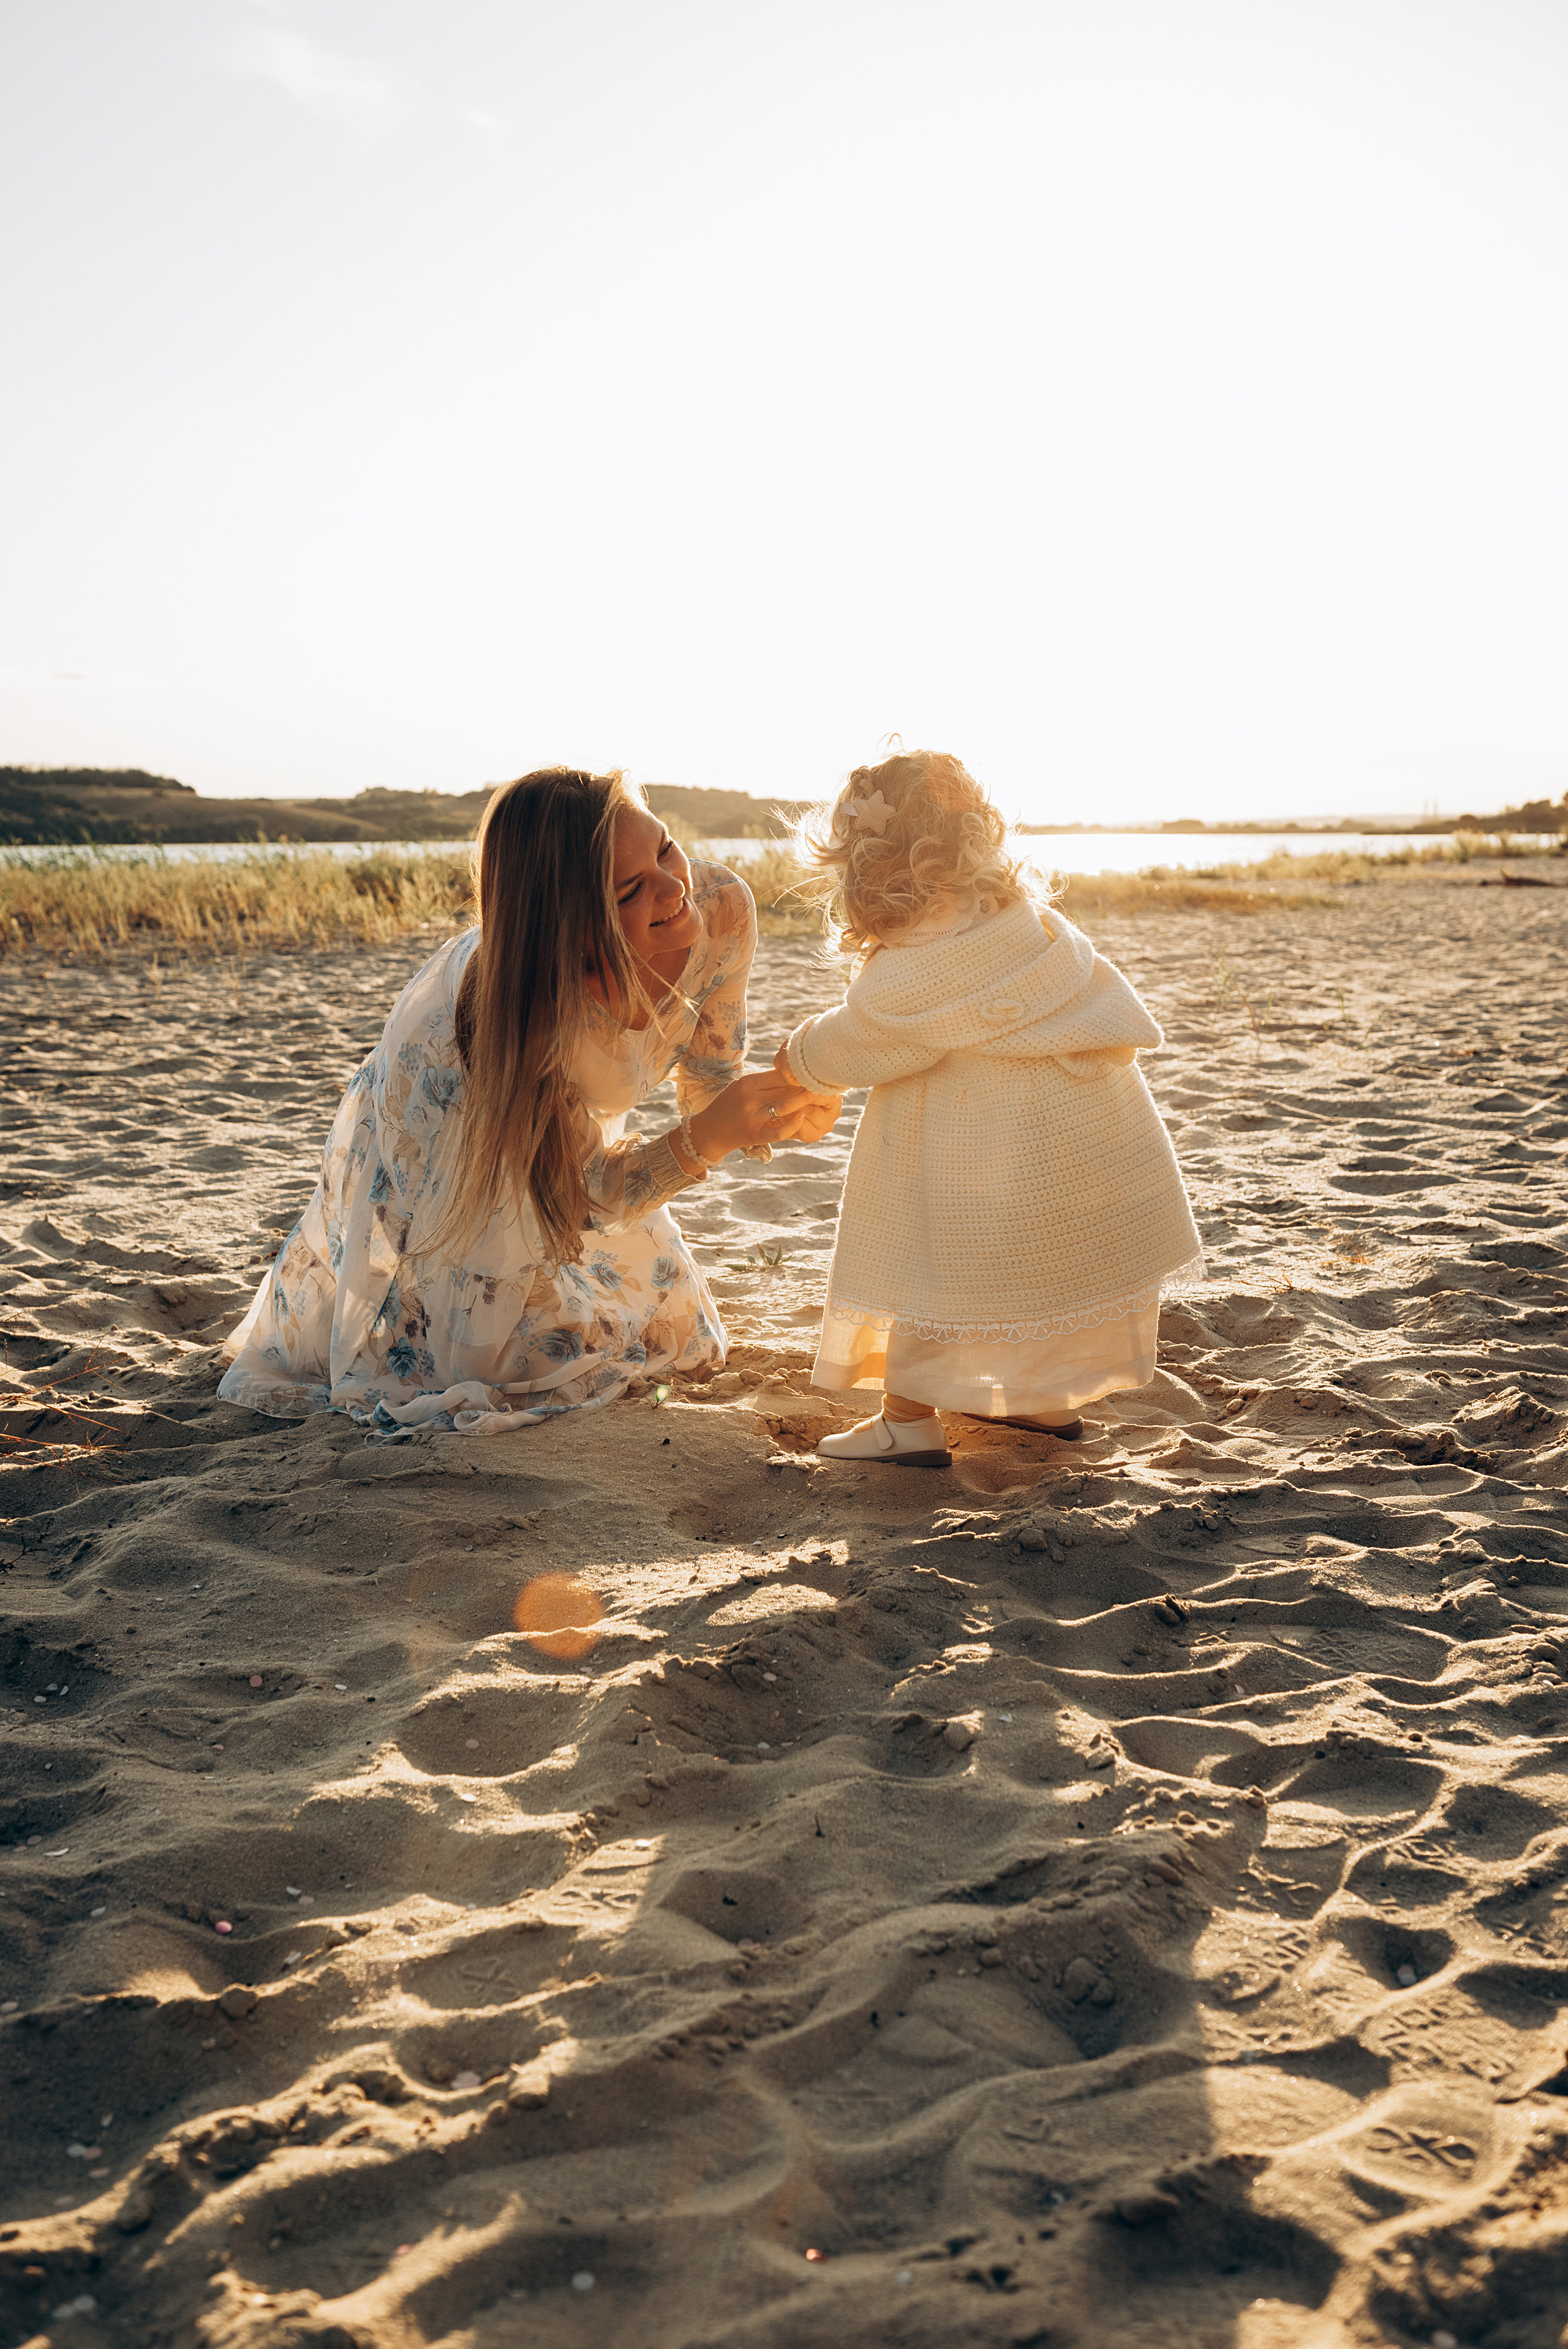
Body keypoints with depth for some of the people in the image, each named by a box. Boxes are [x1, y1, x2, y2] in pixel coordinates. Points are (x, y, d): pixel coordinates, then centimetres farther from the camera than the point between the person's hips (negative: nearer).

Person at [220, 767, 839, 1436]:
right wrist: (705, 1137, -49)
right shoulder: (519, 1007, -44)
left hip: (568, 1120, 5)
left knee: (657, 1325, 15)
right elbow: (588, 1195, -31)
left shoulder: (721, 909, -32)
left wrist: (777, 1103, -36)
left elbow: (706, 1084, -14)